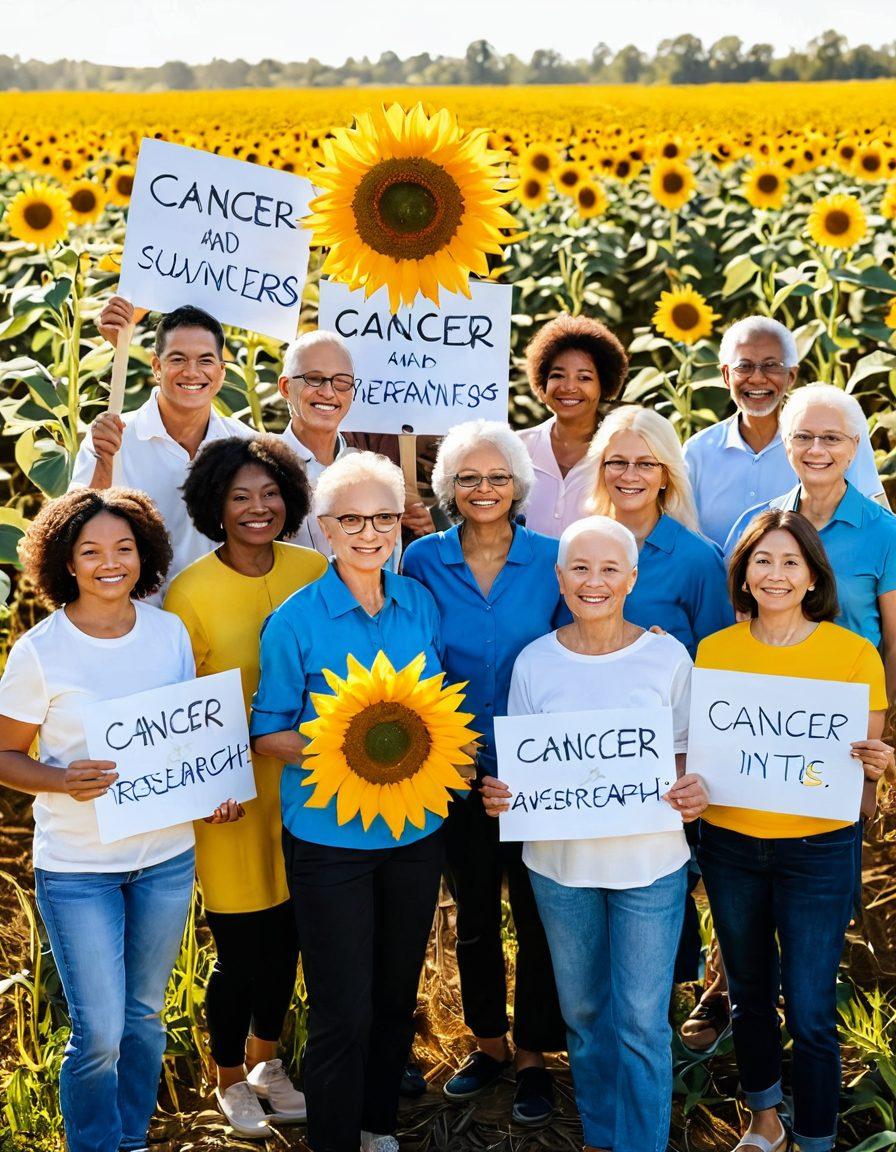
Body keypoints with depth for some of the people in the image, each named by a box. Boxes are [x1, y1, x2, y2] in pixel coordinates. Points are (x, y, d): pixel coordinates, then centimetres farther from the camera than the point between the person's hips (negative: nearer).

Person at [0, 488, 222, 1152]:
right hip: (78, 867, -4)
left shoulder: (170, 632, 0)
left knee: (144, 1016, 17)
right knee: (99, 1033, -2)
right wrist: (64, 782, -24)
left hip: (168, 855, 4)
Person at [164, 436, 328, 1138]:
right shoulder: (191, 593, -13)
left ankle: (266, 1060, 41)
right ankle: (231, 1080, 30)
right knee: (243, 949, 4)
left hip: (302, 781, 4)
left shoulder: (313, 572, -2)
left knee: (288, 933, 17)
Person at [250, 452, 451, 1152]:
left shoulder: (421, 605, 1)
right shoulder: (296, 620, -10)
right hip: (330, 834, -4)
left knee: (397, 995, 18)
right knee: (344, 1011, 0)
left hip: (417, 830, 4)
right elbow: (268, 732, -5)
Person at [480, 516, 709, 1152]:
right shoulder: (534, 662, -2)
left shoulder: (668, 655, -5)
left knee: (642, 1021, 0)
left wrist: (692, 792, -17)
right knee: (583, 1013, 15)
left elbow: (689, 754, 4)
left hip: (650, 862, -2)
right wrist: (499, 795, -16)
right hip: (560, 862, 2)